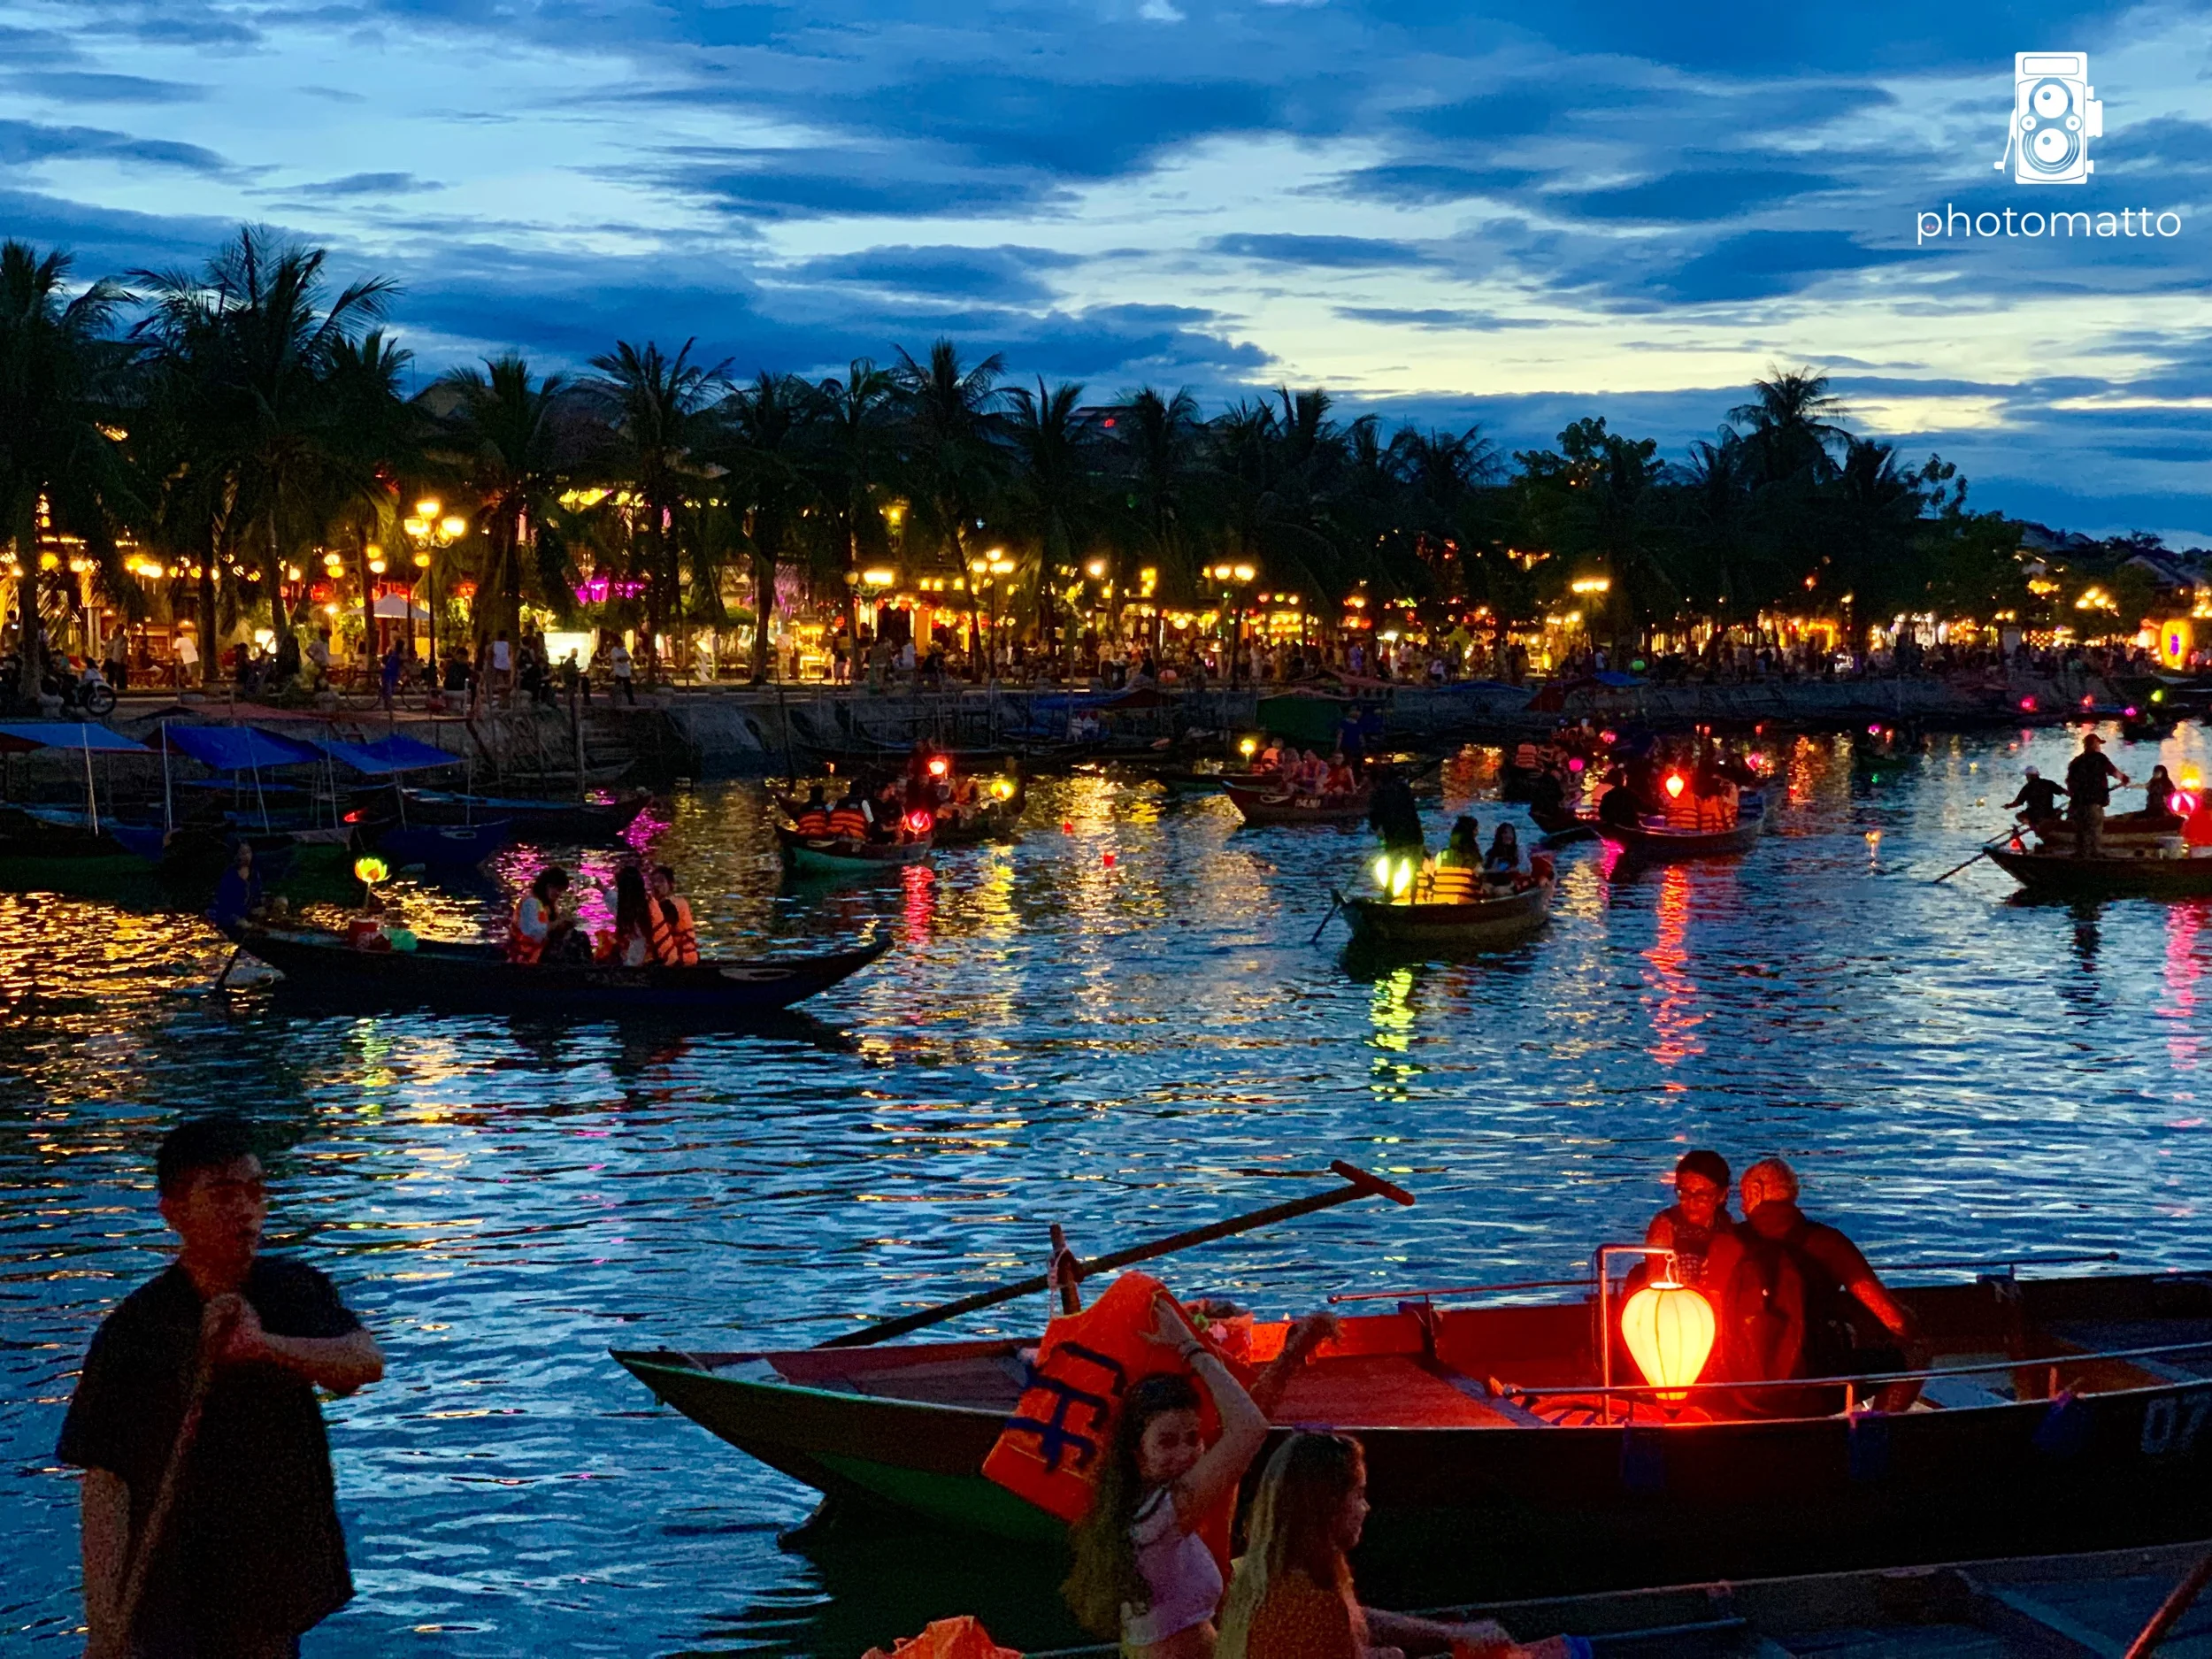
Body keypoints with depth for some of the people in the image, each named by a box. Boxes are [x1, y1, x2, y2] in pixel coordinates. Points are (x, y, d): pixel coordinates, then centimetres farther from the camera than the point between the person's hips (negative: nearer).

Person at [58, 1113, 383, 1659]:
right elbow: (104, 1484, -15)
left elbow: (367, 1363, -17)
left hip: (277, 1588, 4)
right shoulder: (134, 1330, -13)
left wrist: (265, 1344, -33)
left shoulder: (294, 1291, -1)